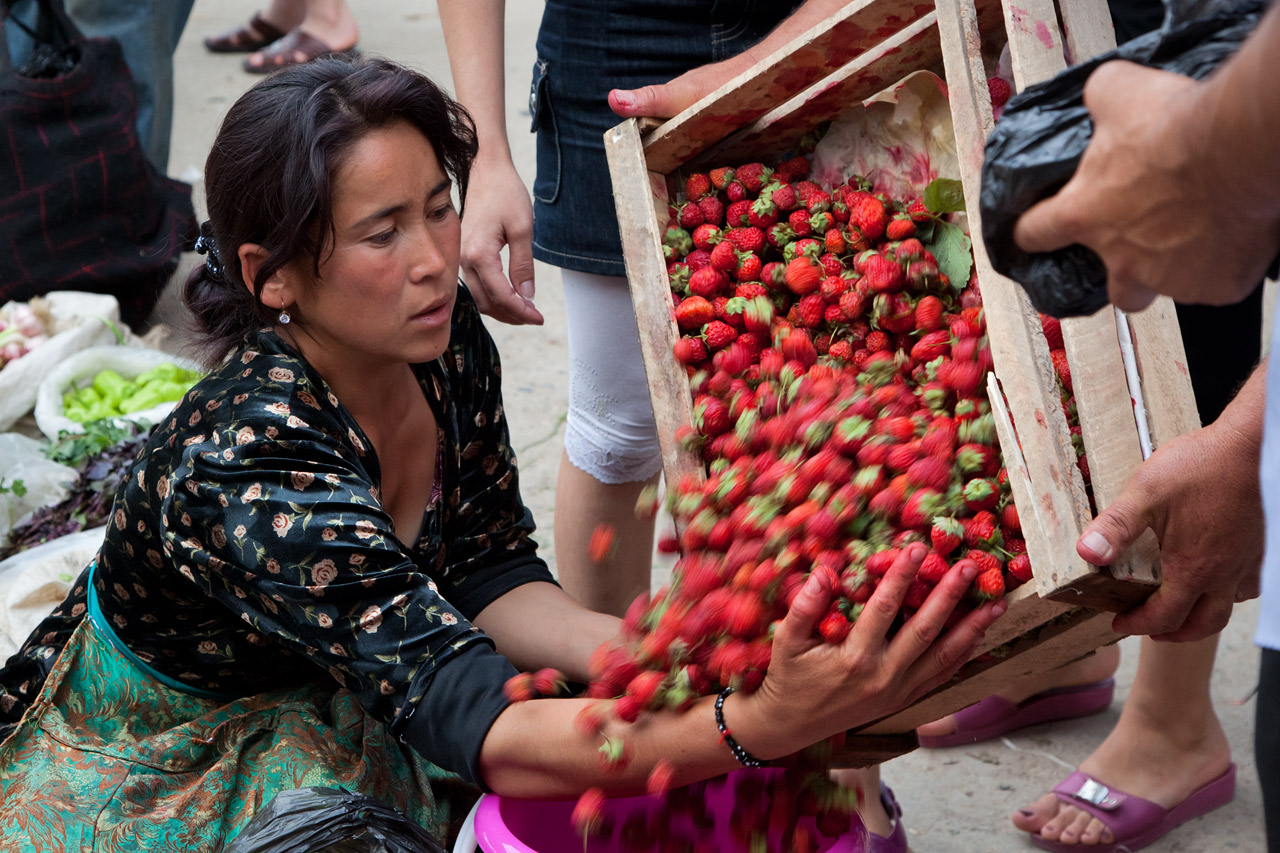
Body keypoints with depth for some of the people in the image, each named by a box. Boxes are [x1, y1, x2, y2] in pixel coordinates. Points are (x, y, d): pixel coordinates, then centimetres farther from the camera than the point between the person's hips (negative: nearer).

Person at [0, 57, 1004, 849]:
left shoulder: (447, 341, -15)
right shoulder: (251, 470, -37)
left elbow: (491, 580, -8)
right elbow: (480, 731, -43)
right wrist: (760, 726, -56)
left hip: (316, 702, 7)